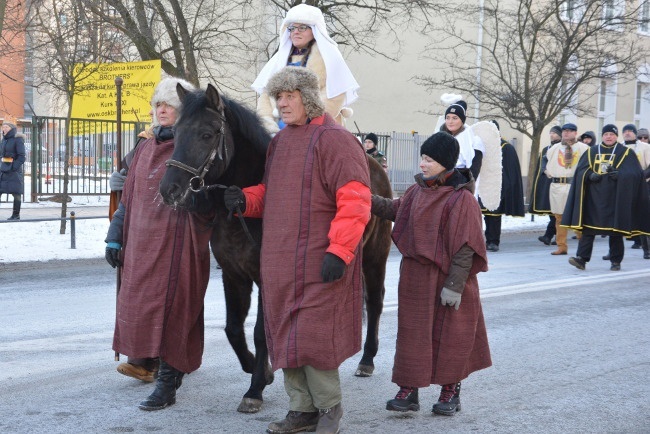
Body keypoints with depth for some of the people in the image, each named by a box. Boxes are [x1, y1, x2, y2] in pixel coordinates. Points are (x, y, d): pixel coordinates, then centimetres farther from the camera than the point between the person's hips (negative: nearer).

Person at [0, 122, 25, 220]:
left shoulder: (18, 140, -6)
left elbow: (21, 157, -11)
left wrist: (14, 167, -19)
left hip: (13, 171, -7)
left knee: (16, 193, -1)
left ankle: (16, 215, 6)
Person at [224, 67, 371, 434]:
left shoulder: (334, 140, -11)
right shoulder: (280, 142, 15)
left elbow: (354, 201, -18)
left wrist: (339, 251, -24)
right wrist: (246, 199, 3)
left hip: (318, 263, -8)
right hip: (279, 261, 8)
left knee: (312, 336, -5)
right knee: (285, 336, 13)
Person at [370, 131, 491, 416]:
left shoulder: (461, 198, -16)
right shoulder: (418, 190, 5)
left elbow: (464, 246, -16)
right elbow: (396, 210, 21)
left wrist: (455, 284, -18)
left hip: (444, 279, -6)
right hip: (415, 279, 6)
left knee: (449, 335, 7)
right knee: (412, 333, 8)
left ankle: (450, 392, 22)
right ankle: (408, 390, 16)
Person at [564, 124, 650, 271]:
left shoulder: (626, 153, 6)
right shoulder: (591, 152, 14)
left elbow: (634, 172, -3)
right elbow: (580, 170, 9)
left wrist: (620, 174, -20)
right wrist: (590, 175, -11)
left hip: (615, 197, -2)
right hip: (593, 197, 2)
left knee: (615, 228, 0)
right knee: (587, 226, -6)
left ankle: (616, 261, 10)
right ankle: (582, 258, -11)